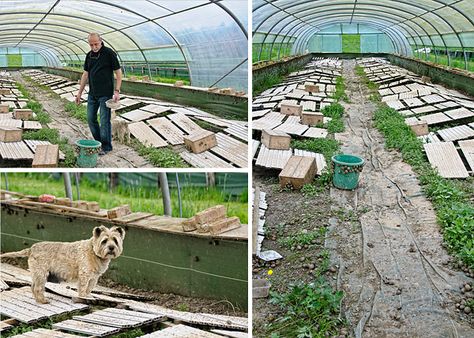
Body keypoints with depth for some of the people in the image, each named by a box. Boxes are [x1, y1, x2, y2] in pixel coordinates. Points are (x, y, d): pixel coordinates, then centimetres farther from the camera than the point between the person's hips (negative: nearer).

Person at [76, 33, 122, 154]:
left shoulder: (109, 53, -8)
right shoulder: (89, 55, 10)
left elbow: (118, 73, -7)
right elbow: (85, 74, 15)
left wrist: (117, 91, -15)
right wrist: (80, 92, 14)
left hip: (105, 94, -6)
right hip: (92, 93, 7)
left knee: (104, 120, -4)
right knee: (91, 119, 9)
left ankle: (106, 146, 7)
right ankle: (98, 142, 24)